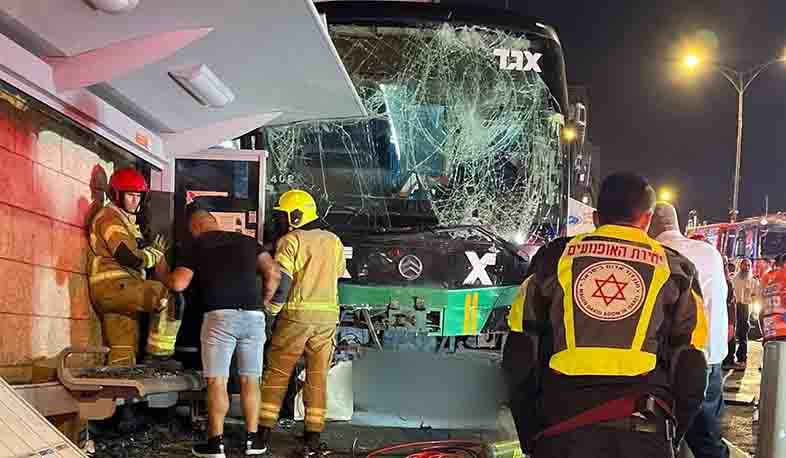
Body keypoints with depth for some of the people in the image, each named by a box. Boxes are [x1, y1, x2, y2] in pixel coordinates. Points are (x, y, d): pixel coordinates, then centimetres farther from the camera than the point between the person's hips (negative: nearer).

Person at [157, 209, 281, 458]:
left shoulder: (197, 247, 8)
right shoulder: (246, 241, 17)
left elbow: (178, 284, -1)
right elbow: (273, 273, 8)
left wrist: (162, 272, 19)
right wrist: (264, 302, 19)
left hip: (220, 315, -3)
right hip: (253, 315, 3)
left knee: (217, 381, 2)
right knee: (250, 380, 10)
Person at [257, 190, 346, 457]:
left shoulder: (291, 240, -5)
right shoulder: (333, 242, 11)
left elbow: (282, 281, -12)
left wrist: (271, 311, -4)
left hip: (297, 313, -4)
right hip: (327, 315, 4)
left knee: (277, 372, 7)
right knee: (318, 376, 7)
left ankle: (265, 428, 10)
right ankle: (313, 434, 6)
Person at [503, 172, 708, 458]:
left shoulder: (554, 258, 11)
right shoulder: (674, 269, 11)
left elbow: (519, 356, 11)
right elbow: (690, 369, 9)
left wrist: (530, 435, 18)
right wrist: (670, 434, 20)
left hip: (561, 429, 0)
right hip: (643, 434, 0)